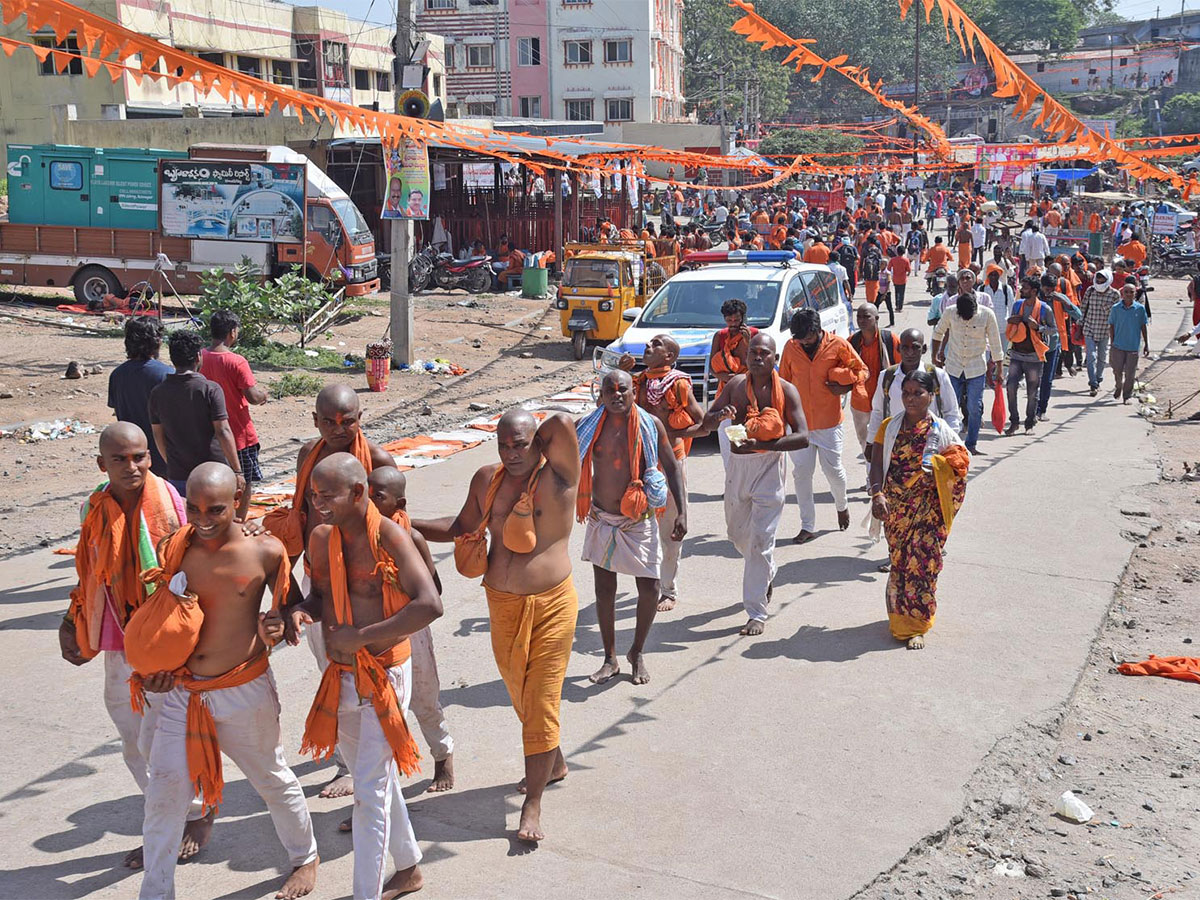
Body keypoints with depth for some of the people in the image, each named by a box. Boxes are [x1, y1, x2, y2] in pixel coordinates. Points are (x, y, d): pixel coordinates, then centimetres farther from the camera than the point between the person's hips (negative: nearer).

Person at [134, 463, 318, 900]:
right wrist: (150, 670, -2)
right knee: (163, 794, 4)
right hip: (180, 690, 2)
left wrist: (277, 625, -17)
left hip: (244, 691, -2)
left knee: (273, 779, 15)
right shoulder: (172, 549, -4)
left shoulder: (264, 551, -12)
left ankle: (305, 858, 40)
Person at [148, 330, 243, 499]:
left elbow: (158, 436, 8)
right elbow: (223, 432, -16)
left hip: (177, 477, 3)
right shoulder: (210, 389, -12)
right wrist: (237, 471, -12)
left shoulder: (157, 393, 0)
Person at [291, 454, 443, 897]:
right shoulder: (320, 538, 2)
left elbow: (429, 604, -28)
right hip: (340, 678, 8)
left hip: (384, 677, -8)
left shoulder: (388, 536, -19)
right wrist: (300, 610, -6)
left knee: (370, 790, -6)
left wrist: (362, 636, -26)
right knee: (374, 779, 21)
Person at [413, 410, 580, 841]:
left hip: (550, 605, -6)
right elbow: (462, 528, 17)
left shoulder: (557, 477, -15)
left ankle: (532, 803, 8)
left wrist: (533, 444, -12)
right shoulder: (487, 480, 3)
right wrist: (404, 524, 12)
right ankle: (553, 763, 45)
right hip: (502, 606, 6)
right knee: (521, 695, 20)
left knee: (540, 700, -3)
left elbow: (562, 423, -31)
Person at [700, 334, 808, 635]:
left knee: (760, 540, -8)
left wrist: (760, 445, -25)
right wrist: (720, 415, -19)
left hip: (769, 466, -5)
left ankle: (757, 613, -1)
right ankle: (767, 573, 48)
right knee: (737, 532, 18)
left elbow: (802, 437, -14)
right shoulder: (735, 385, 4)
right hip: (737, 464, 5)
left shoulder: (786, 391, -7)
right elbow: (707, 423, 6)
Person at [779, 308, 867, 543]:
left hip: (828, 420, -2)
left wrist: (847, 387, -15)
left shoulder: (838, 345, -7)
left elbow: (862, 370, 3)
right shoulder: (791, 347, -1)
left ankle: (842, 506, 37)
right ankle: (808, 526, 8)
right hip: (799, 420, 2)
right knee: (801, 472, 0)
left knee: (833, 470, 4)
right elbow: (783, 382, 9)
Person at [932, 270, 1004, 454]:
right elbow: (938, 332, 11)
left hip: (977, 368, -1)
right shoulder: (950, 312, -8)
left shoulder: (987, 314, -11)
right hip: (953, 367, 1)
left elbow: (995, 344, -3)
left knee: (974, 408, 0)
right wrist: (936, 355, 14)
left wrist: (999, 369, 0)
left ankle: (971, 444, 11)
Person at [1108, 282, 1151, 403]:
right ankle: (1118, 387, 35)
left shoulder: (1140, 308, -3)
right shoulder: (1116, 308, -3)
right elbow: (1111, 326, 5)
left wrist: (1146, 344, 5)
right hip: (1118, 345, 0)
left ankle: (1127, 396, 17)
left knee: (1130, 374, 3)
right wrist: (1112, 342, 2)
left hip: (1133, 346, 0)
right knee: (1117, 371, 6)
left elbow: (1143, 327, 5)